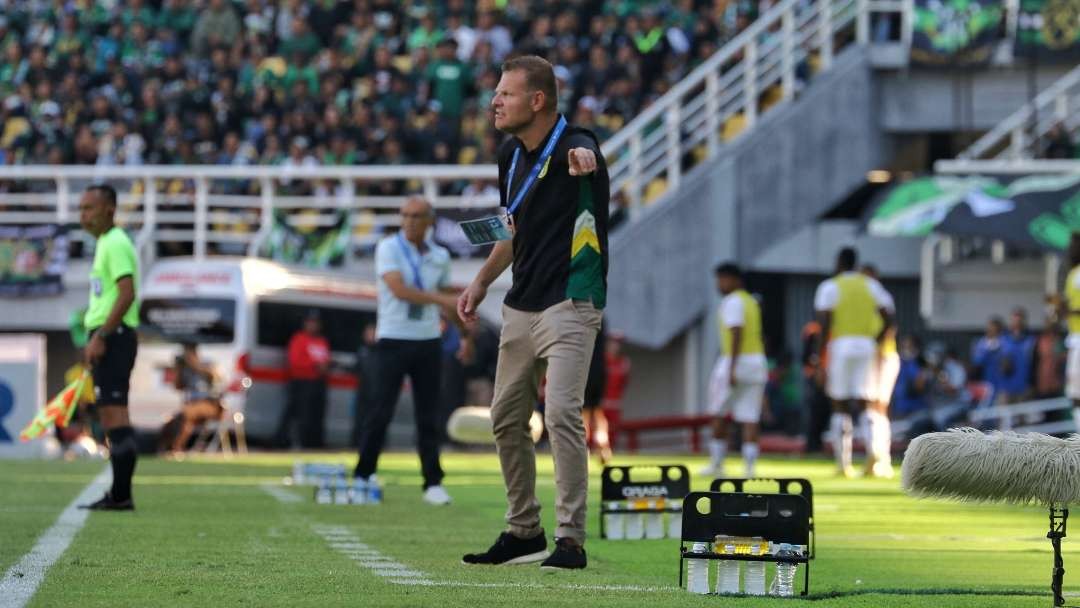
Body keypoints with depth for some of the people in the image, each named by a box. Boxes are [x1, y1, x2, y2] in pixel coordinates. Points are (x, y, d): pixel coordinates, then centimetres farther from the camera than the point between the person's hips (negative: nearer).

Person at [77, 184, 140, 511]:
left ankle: (121, 494, -13)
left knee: (114, 412, -11)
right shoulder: (107, 243, 19)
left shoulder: (115, 244, -12)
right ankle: (119, 494, 12)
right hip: (109, 337, 10)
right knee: (111, 414, 10)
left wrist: (100, 337, -23)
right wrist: (97, 337, 23)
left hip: (112, 337, -10)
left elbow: (127, 294, -21)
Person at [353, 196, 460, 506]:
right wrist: (442, 300, -26)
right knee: (381, 411, -5)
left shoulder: (440, 256, 9)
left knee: (429, 416, 2)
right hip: (393, 340, -4)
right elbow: (399, 289, -19)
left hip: (429, 342, 4)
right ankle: (362, 476, 5)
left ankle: (433, 483, 5)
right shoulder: (389, 248, -6)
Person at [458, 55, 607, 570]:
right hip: (521, 305, 9)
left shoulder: (573, 145, -17)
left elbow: (585, 154, -43)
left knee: (561, 413, -19)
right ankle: (524, 532, 25)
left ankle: (571, 540, -13)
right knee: (506, 419, 13)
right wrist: (481, 282, 17)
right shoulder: (511, 154, 8)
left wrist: (583, 158, -67)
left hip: (571, 302, -9)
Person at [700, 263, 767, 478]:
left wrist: (732, 368, -23)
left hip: (735, 362, -8)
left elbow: (737, 333, -19)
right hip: (757, 362, 8)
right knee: (750, 417, 0)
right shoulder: (751, 302, 18)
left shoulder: (733, 302, -10)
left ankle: (716, 463, 9)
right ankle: (749, 465, -9)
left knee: (719, 414, 6)